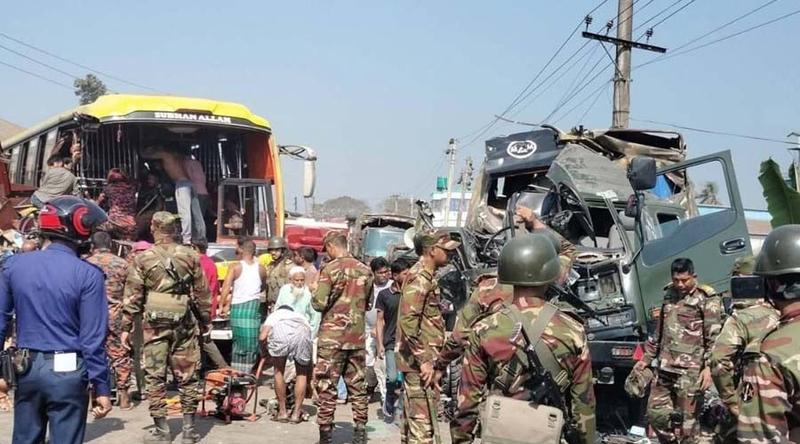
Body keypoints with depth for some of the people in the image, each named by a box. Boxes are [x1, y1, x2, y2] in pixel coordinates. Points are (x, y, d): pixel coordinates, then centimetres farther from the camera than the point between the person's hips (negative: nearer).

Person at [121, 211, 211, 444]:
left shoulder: (143, 258, -1)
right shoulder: (190, 256, 4)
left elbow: (133, 295, -1)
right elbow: (202, 293, 7)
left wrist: (126, 326, 5)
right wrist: (205, 321, 16)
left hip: (154, 323, -1)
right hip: (185, 323, 2)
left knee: (155, 376, 6)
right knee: (187, 375, 8)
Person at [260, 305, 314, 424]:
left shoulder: (274, 314, 38)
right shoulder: (301, 317, 43)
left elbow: (262, 337, 16)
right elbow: (308, 356, 43)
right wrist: (309, 377, 52)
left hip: (280, 331, -1)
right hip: (302, 333, 2)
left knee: (278, 372, 19)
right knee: (301, 374, 20)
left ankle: (282, 412, 22)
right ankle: (296, 413, 19)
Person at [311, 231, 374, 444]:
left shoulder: (330, 269, -11)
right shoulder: (365, 271, 5)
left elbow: (320, 304, -15)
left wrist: (313, 297, 6)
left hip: (332, 336, -5)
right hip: (357, 336, 5)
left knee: (326, 386, 3)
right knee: (357, 385, 12)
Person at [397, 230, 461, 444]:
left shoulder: (426, 276, 16)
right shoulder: (420, 277, -15)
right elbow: (408, 321, -24)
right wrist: (424, 360, -23)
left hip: (421, 361, 10)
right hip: (420, 363, -10)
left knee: (413, 419, 16)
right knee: (423, 423, -8)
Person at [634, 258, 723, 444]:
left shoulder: (707, 300, -4)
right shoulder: (669, 296, 16)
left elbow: (714, 337, -10)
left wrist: (708, 367, -19)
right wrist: (646, 359, 21)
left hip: (690, 370, -6)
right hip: (664, 367, 7)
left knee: (687, 420, -3)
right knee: (656, 412, 8)